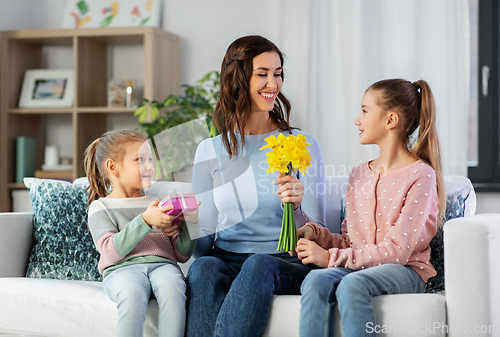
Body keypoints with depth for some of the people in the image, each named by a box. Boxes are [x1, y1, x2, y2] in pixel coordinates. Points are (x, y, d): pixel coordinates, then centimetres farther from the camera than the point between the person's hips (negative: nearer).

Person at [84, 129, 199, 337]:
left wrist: (190, 224, 2)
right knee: (132, 295, -37)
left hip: (162, 264, 3)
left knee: (171, 288, -34)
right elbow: (111, 251, -7)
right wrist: (145, 221, -16)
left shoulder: (158, 202, 24)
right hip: (122, 269, -2)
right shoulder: (100, 208, 13)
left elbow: (182, 255, 21)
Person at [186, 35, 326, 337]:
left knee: (259, 265, -36)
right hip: (227, 261, 2)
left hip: (288, 264, -1)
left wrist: (298, 206, -18)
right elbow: (206, 232, 14)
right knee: (204, 267, -33)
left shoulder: (303, 146, 6)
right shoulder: (210, 151, 11)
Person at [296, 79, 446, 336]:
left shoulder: (421, 175, -5)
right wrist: (315, 234, 0)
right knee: (315, 280, -29)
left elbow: (397, 250, -13)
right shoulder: (359, 175, 17)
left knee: (351, 284, -37)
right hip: (358, 266, 5)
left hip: (406, 271, -5)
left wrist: (331, 257, -16)